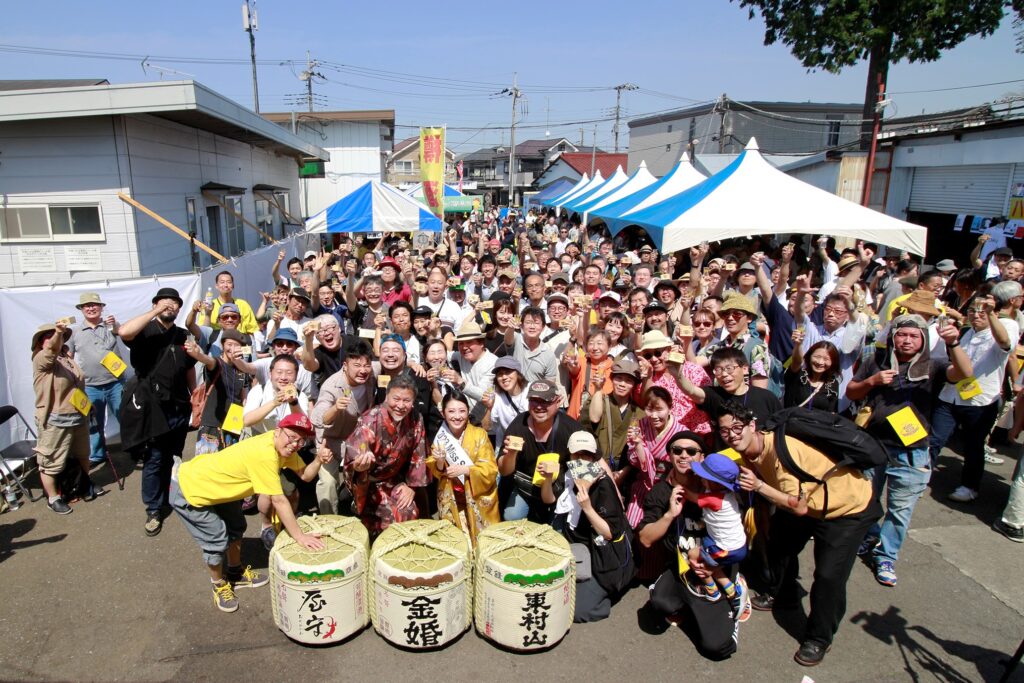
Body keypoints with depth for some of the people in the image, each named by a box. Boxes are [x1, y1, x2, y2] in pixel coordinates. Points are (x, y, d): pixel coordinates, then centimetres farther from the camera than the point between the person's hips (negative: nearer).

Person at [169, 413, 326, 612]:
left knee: (236, 527, 20)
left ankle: (236, 573, 41)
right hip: (188, 491, -9)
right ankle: (219, 585, 25)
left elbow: (305, 474, -7)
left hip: (212, 480, 9)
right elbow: (279, 500, -31)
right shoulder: (264, 454, -36)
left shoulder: (282, 445, -10)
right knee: (217, 540, -1)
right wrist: (299, 536, -25)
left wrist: (319, 460, -28)